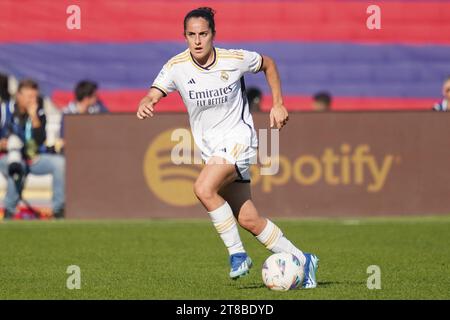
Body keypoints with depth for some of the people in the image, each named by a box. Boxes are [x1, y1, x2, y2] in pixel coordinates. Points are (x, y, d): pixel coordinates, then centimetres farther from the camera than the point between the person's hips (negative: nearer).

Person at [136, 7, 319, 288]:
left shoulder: (234, 59, -12)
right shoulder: (177, 67, -8)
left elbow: (268, 64, 7)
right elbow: (153, 95, -16)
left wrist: (278, 104, 4)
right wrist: (145, 106, -40)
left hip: (239, 138, -4)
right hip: (210, 147, 4)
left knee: (204, 189, -29)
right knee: (248, 220, 3)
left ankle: (237, 254, -15)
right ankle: (302, 261, 19)